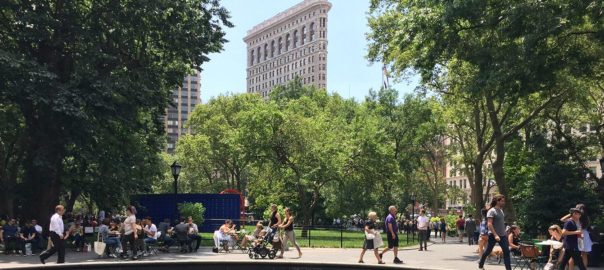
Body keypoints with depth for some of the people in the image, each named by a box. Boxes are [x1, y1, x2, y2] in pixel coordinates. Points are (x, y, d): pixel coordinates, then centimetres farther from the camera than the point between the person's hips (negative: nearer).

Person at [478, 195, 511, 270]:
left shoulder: (501, 210, 11)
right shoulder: (491, 211, -14)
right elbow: (489, 224, -21)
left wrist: (504, 232, 16)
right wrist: (495, 235, -28)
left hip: (502, 235, 7)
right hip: (493, 235, -7)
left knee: (506, 252, -3)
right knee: (488, 251, 6)